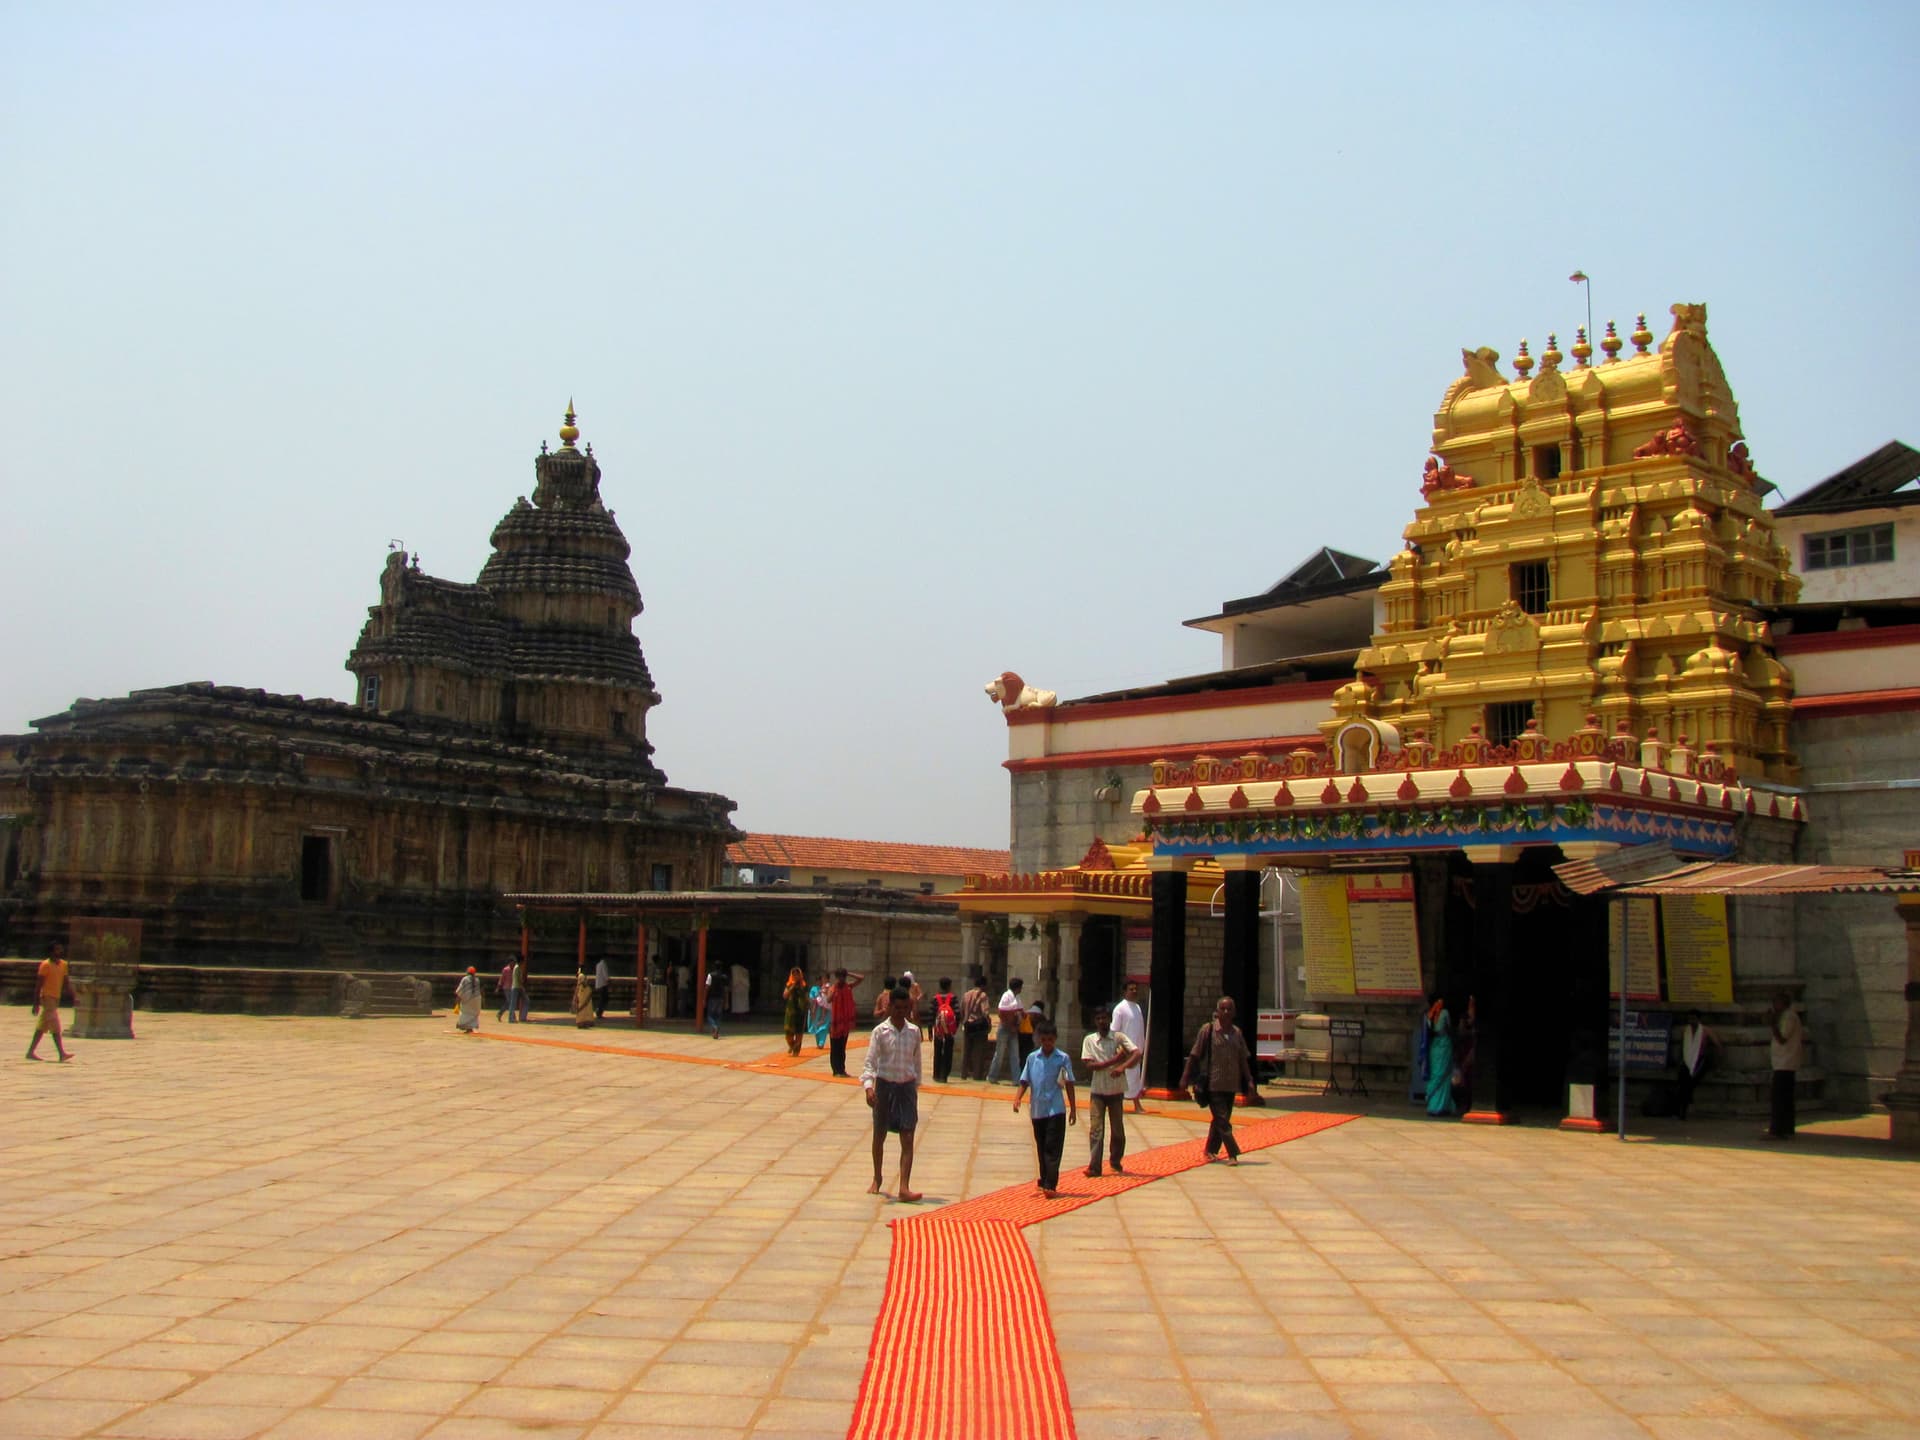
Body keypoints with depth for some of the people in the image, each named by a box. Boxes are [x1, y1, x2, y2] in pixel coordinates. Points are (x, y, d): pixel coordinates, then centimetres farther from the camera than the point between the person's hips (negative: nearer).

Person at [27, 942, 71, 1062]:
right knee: (55, 1027, -13)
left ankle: (30, 1052, 19)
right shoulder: (45, 965, -10)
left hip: (56, 998, 8)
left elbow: (65, 983, 15)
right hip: (47, 997, -8)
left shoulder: (63, 964, 11)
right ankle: (62, 1054, -18)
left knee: (42, 1027, 12)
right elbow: (38, 984, -10)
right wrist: (36, 1003, -13)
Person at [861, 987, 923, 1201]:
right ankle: (877, 1179, 33)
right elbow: (870, 1060, -11)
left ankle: (904, 1187, -12)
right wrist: (868, 1086, -25)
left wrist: (916, 1085, 11)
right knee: (879, 1135, 13)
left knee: (908, 1139, -8)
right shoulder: (880, 1031, -7)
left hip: (907, 1087, 1)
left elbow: (916, 1061, 10)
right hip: (884, 1085, -1)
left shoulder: (914, 1031, 1)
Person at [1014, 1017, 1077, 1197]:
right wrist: (1017, 1098, -9)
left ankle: (1050, 1185, -10)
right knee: (1041, 1148, 11)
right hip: (1037, 1109, 3)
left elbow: (1069, 1084, 1)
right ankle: (1044, 1180, 22)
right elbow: (1025, 1081, 8)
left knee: (1053, 1148, -8)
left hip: (1056, 1109, -3)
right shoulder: (1032, 1058, 5)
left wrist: (1073, 1109, 1)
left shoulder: (1063, 1058, -2)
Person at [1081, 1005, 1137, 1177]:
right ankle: (1094, 1166, -6)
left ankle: (1116, 1162, 29)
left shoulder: (1119, 1037, -3)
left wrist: (1122, 1067, -31)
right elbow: (1090, 1066, -10)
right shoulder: (1089, 1040, 0)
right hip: (1097, 1091, 0)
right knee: (1095, 1129, -7)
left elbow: (1137, 1054, -15)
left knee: (1118, 1129, 10)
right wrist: (1114, 1060, -18)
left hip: (1116, 1091, 0)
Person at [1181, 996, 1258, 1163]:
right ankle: (1233, 1154, -7)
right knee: (1222, 1120, -7)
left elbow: (1243, 1060, 13)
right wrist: (1185, 1078, -4)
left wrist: (1250, 1083, 9)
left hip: (1231, 1085, 5)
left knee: (1220, 1120, 13)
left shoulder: (1237, 1032, 7)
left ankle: (1211, 1150, 27)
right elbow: (1194, 1055, -3)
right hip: (1213, 1084, -5)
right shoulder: (1208, 1029, -6)